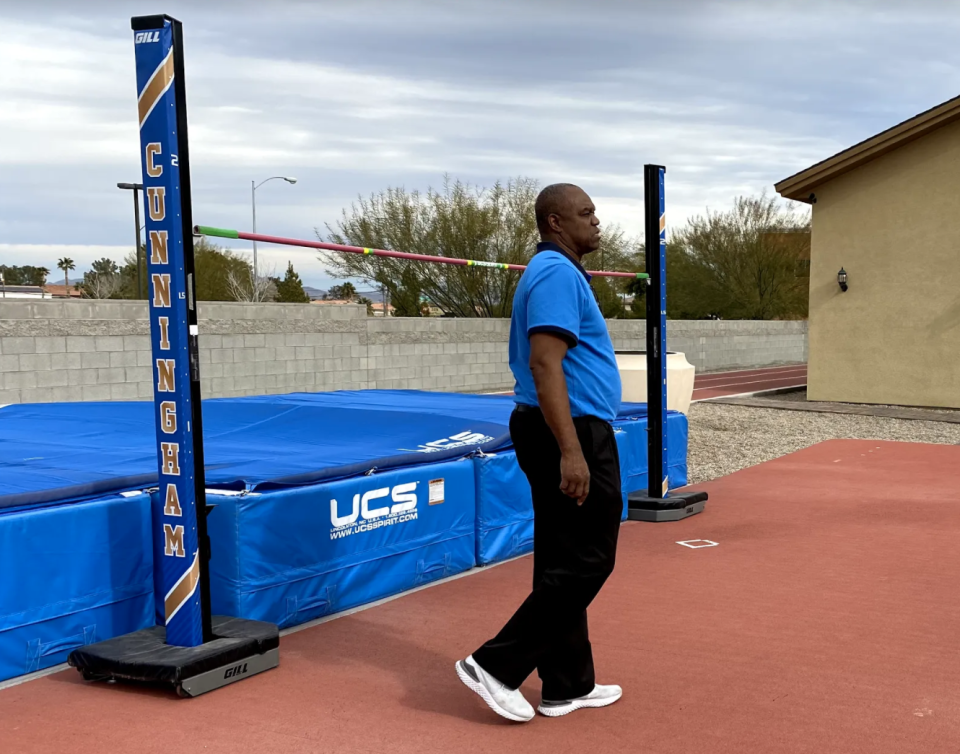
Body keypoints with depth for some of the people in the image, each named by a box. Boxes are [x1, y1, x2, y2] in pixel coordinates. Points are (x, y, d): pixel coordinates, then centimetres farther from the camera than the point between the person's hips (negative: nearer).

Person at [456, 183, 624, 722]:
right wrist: (571, 450, -29)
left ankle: (567, 685, 19)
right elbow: (545, 365, -25)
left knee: (563, 564, 12)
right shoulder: (558, 274, -15)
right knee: (586, 562, -5)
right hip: (574, 433, -11)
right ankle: (497, 665, -2)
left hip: (566, 434, 11)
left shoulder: (557, 272, 18)